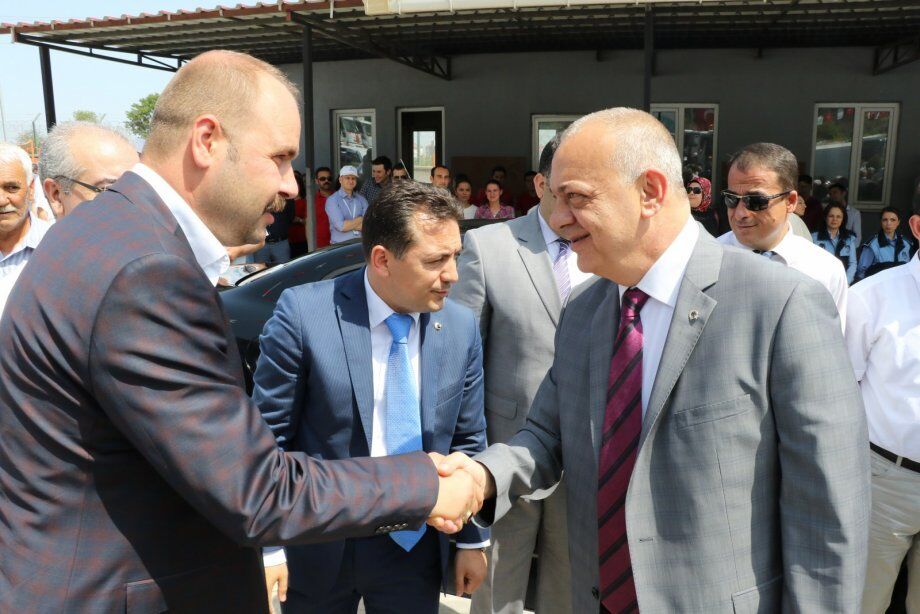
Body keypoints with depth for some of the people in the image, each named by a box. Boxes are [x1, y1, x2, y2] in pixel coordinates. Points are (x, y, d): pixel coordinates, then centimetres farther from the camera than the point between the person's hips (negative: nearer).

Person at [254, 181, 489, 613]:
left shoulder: (462, 328, -6)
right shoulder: (304, 312, -17)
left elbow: (467, 442, 2)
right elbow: (269, 436, -11)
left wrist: (472, 540, 6)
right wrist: (268, 550, -11)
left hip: (416, 547, 3)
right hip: (319, 546, -2)